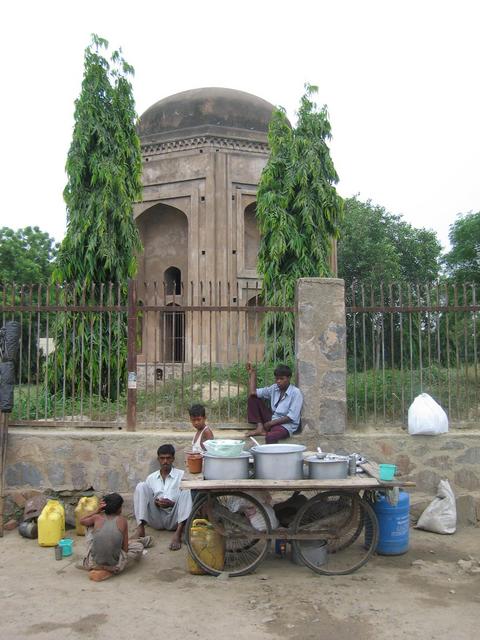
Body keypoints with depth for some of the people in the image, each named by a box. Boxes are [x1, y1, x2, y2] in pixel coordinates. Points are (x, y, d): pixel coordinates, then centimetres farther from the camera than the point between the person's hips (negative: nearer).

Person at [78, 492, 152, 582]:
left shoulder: (97, 517, 0)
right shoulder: (122, 520, -2)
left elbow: (81, 521, 23)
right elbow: (125, 549, 0)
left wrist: (97, 511, 15)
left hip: (93, 563, 2)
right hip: (114, 567, -1)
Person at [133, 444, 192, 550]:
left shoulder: (181, 475, 7)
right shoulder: (151, 478, 16)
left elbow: (188, 500, 2)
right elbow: (146, 498, 14)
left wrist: (172, 503, -17)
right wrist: (154, 502, -9)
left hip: (174, 519, -2)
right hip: (156, 519, 2)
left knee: (187, 489, -25)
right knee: (141, 486, -12)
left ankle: (178, 533, -38)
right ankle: (140, 528, -23)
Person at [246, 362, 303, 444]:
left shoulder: (296, 392, -11)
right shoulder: (274, 388, 7)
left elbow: (292, 417, -17)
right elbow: (252, 393, 4)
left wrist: (271, 423, -17)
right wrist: (252, 374, 4)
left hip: (286, 425, -8)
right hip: (272, 420, 8)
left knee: (270, 437, -42)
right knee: (253, 398, 0)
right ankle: (260, 428, -10)